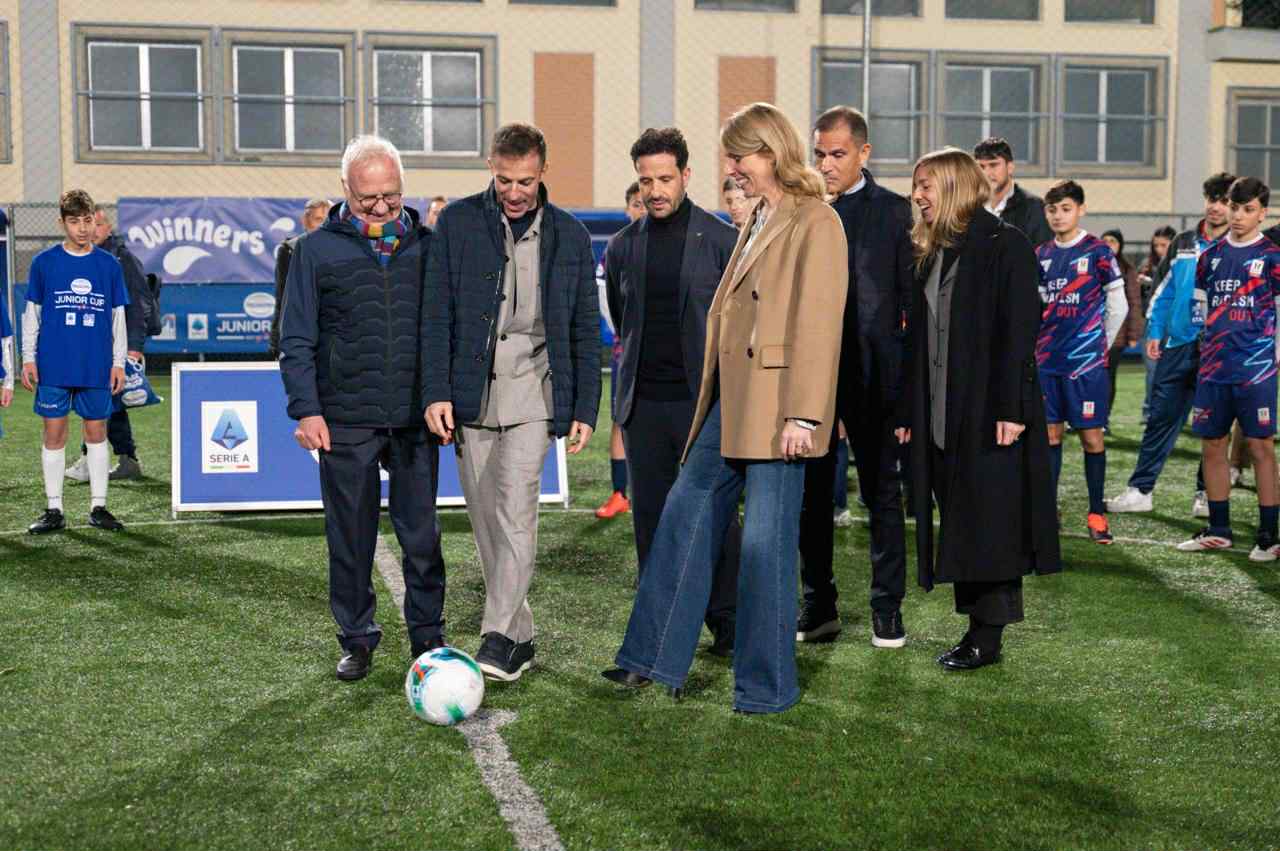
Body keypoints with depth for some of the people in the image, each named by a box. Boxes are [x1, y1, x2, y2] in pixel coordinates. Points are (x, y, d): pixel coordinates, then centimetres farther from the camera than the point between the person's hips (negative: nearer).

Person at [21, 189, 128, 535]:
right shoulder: (44, 263, 2)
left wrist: (119, 362, 4)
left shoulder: (109, 265, 5)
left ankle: (98, 506, 14)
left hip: (97, 369, 1)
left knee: (96, 432, 6)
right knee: (54, 434, 2)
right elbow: (32, 314, 6)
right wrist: (28, 358, 1)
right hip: (53, 367, -1)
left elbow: (118, 318, 8)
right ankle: (54, 510, 10)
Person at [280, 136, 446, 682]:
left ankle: (427, 634, 19)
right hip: (345, 420, -1)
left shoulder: (425, 245, 8)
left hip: (415, 417, 1)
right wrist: (306, 408, -7)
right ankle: (357, 639, 20)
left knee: (421, 534, 6)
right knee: (350, 535, 6)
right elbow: (297, 340, 2)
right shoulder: (317, 249, 3)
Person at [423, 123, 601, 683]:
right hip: (470, 394, 2)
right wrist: (436, 393, -7)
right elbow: (437, 314, 1)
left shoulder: (569, 236, 6)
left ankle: (499, 636, -13)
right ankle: (521, 636, 16)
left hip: (532, 391, -1)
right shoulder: (457, 222, 3)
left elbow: (585, 330, 9)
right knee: (486, 521, 5)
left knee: (514, 510, -16)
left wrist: (585, 408, 5)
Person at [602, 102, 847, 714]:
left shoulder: (815, 223, -10)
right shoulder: (756, 221, 18)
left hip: (776, 410, -9)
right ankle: (656, 659, 21)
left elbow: (818, 324, -16)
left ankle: (767, 685, 12)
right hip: (731, 405, 9)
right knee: (684, 517, 11)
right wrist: (716, 401, 17)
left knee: (765, 542, -2)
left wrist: (803, 414, -20)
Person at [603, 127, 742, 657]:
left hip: (704, 400, -3)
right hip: (644, 404, 4)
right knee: (651, 518, 7)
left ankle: (728, 622, 13)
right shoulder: (623, 246, 9)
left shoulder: (722, 241, -2)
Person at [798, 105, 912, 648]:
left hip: (871, 374, -2)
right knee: (810, 493, 9)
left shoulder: (895, 211, 1)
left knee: (882, 492, 6)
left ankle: (887, 608, 16)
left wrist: (910, 373, -4)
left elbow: (911, 295, 0)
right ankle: (818, 605, 21)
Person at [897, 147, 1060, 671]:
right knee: (959, 523, 8)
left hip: (989, 412, -7)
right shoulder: (931, 255, 15)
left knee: (989, 521, -3)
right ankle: (977, 627, 15)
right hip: (941, 415, 7)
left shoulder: (1005, 245, -6)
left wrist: (1010, 408, -19)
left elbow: (1019, 331, -13)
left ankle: (989, 636, 4)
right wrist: (908, 412, 10)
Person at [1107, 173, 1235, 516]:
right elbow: (1163, 290, 14)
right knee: (1161, 418, 3)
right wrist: (1154, 332, 7)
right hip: (1177, 346, 3)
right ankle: (1140, 490, 8)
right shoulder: (1183, 243, 11)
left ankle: (1207, 493, 16)